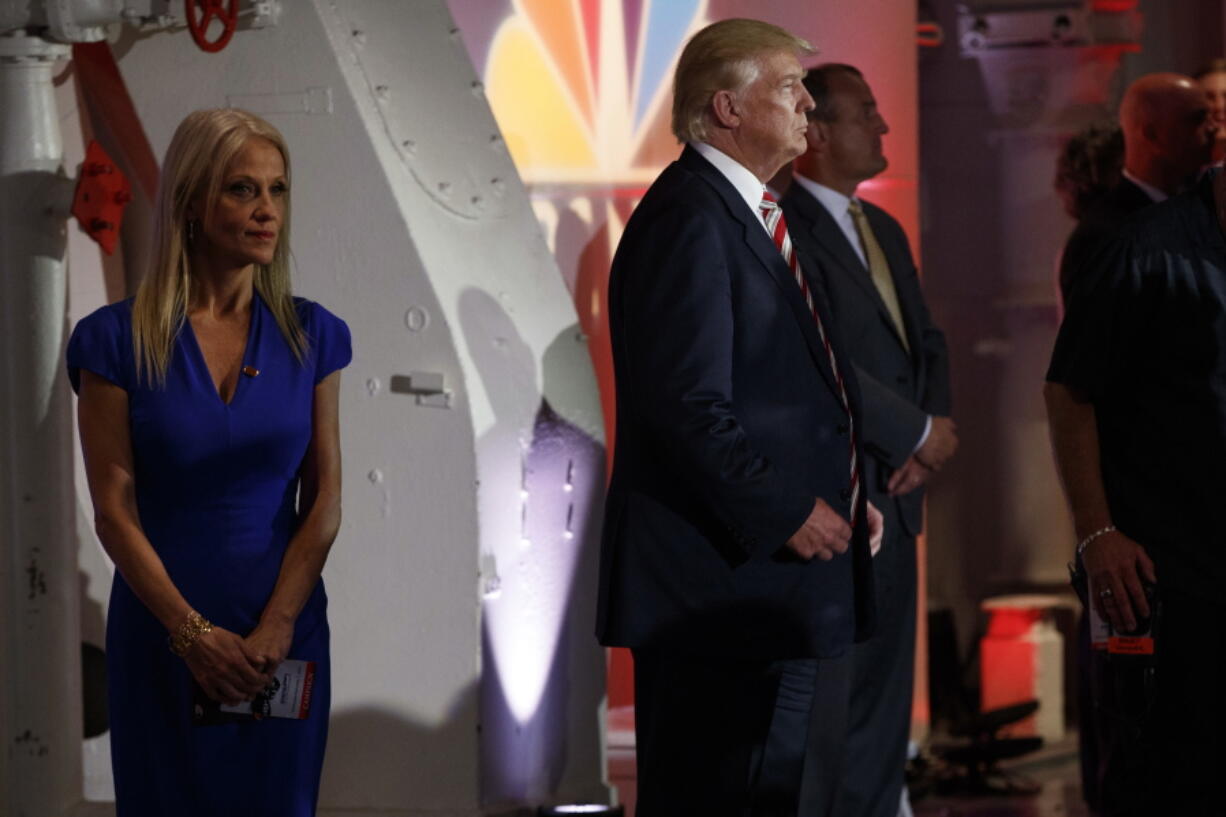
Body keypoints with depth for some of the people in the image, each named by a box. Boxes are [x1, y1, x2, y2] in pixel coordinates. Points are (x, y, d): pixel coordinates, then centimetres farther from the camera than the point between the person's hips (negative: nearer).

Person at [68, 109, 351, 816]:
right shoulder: (119, 340, -5)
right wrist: (193, 632, -13)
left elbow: (324, 500, 1)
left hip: (283, 635, 2)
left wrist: (275, 628, -10)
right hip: (163, 636, -2)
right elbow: (115, 512, -7)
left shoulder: (311, 335, 3)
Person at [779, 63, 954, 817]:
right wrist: (921, 434, -12)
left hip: (893, 497, 9)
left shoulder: (884, 230, 17)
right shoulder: (786, 226, -13)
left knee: (886, 697, 11)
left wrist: (929, 432, -2)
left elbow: (927, 344, 18)